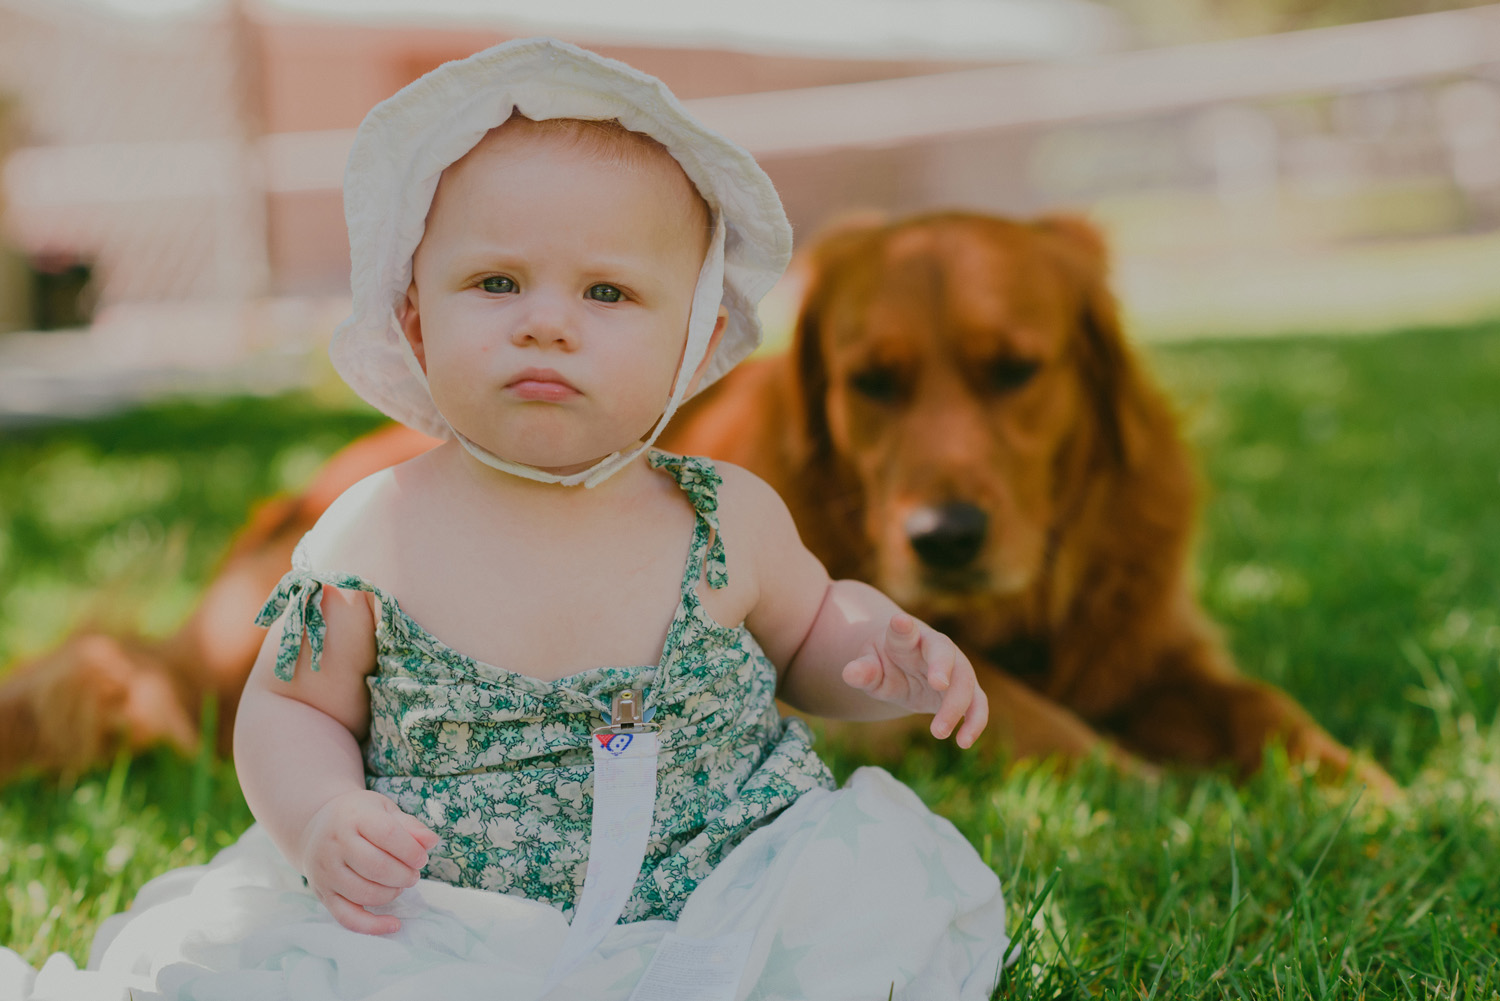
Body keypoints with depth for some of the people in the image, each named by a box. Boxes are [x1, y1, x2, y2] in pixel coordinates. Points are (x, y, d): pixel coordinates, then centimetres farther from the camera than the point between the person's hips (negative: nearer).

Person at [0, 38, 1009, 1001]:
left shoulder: (732, 518, -2)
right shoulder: (372, 541, -7)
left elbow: (807, 630, 18)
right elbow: (287, 707, 5)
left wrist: (887, 654, -4)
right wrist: (320, 821, -15)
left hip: (712, 919, 2)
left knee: (881, 891, -22)